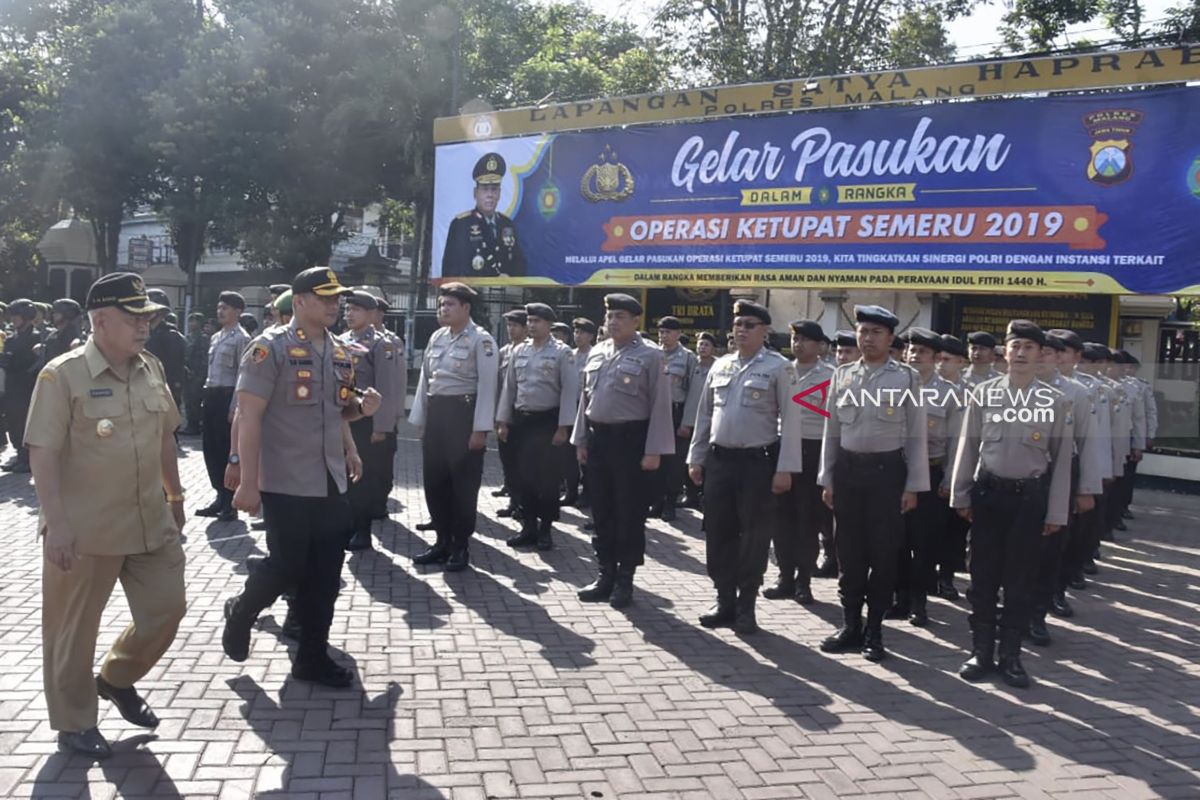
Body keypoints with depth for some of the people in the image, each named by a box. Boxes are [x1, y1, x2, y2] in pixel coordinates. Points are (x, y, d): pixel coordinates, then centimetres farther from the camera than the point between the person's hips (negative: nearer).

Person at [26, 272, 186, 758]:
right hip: (85, 530, -6)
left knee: (166, 610, 11)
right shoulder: (62, 375, -13)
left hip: (152, 523, 6)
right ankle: (74, 723, 27)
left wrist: (175, 496, 18)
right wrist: (56, 523, -20)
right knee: (74, 629, 9)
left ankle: (117, 679, 37)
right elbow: (43, 453, -16)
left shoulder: (152, 370, 6)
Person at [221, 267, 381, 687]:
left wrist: (360, 408, 1)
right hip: (286, 484, -7)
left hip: (332, 484, 7)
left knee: (325, 575, 9)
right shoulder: (270, 348, -11)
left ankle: (312, 656, 22)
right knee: (287, 566, 1)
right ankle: (241, 611, 31)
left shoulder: (340, 352, 11)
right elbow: (248, 417, -14)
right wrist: (249, 482, -17)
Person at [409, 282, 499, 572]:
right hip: (435, 413, 7)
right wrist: (419, 419, 12)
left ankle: (461, 547, 15)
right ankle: (443, 541, 25)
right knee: (434, 480, 11)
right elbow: (424, 379, 14)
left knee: (463, 482, 3)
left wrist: (480, 428, -16)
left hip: (463, 413, -6)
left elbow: (487, 386, -12)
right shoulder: (436, 337, 11)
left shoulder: (481, 340, -9)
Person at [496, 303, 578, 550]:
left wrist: (563, 427, -14)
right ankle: (528, 527, 18)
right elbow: (509, 387, 10)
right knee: (522, 476, 7)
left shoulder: (562, 352, -6)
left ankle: (546, 529, 14)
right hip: (521, 419, 5)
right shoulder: (519, 351, 8)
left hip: (547, 420, -5)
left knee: (547, 478, 2)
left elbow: (569, 391, -9)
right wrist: (502, 421, 6)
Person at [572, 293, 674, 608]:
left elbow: (660, 405, -11)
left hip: (630, 438, -6)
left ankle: (625, 579, 14)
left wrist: (654, 450, -14)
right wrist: (581, 440, 12)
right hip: (597, 437, 6)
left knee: (629, 513, 3)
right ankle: (604, 574, 24)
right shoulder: (596, 352, 10)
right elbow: (586, 398, 14)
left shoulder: (650, 355, -8)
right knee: (601, 511, 12)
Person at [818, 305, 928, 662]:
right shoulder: (842, 375, 6)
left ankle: (874, 630, 17)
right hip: (847, 468, 3)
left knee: (883, 554, 5)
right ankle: (851, 625, 22)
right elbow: (831, 431, 9)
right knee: (849, 553, 9)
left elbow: (916, 436, -2)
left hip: (887, 470, -3)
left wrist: (913, 486, -5)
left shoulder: (906, 377, -2)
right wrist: (827, 479, 6)